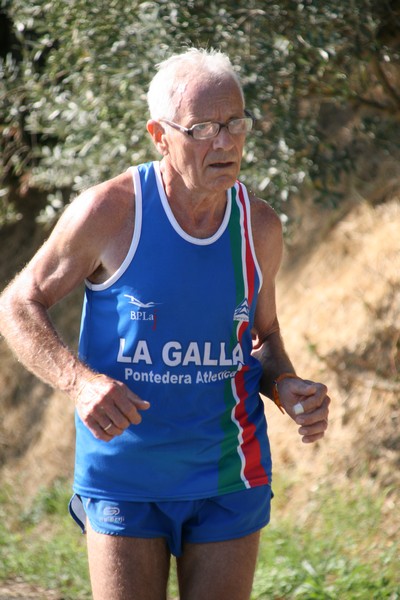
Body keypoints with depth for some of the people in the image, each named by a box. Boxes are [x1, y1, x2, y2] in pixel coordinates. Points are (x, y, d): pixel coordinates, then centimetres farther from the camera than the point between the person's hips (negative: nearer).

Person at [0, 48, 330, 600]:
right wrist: (80, 381, -21)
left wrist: (289, 389, -8)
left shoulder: (259, 227, -1)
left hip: (229, 481, 3)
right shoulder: (108, 212, -13)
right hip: (124, 477, -3)